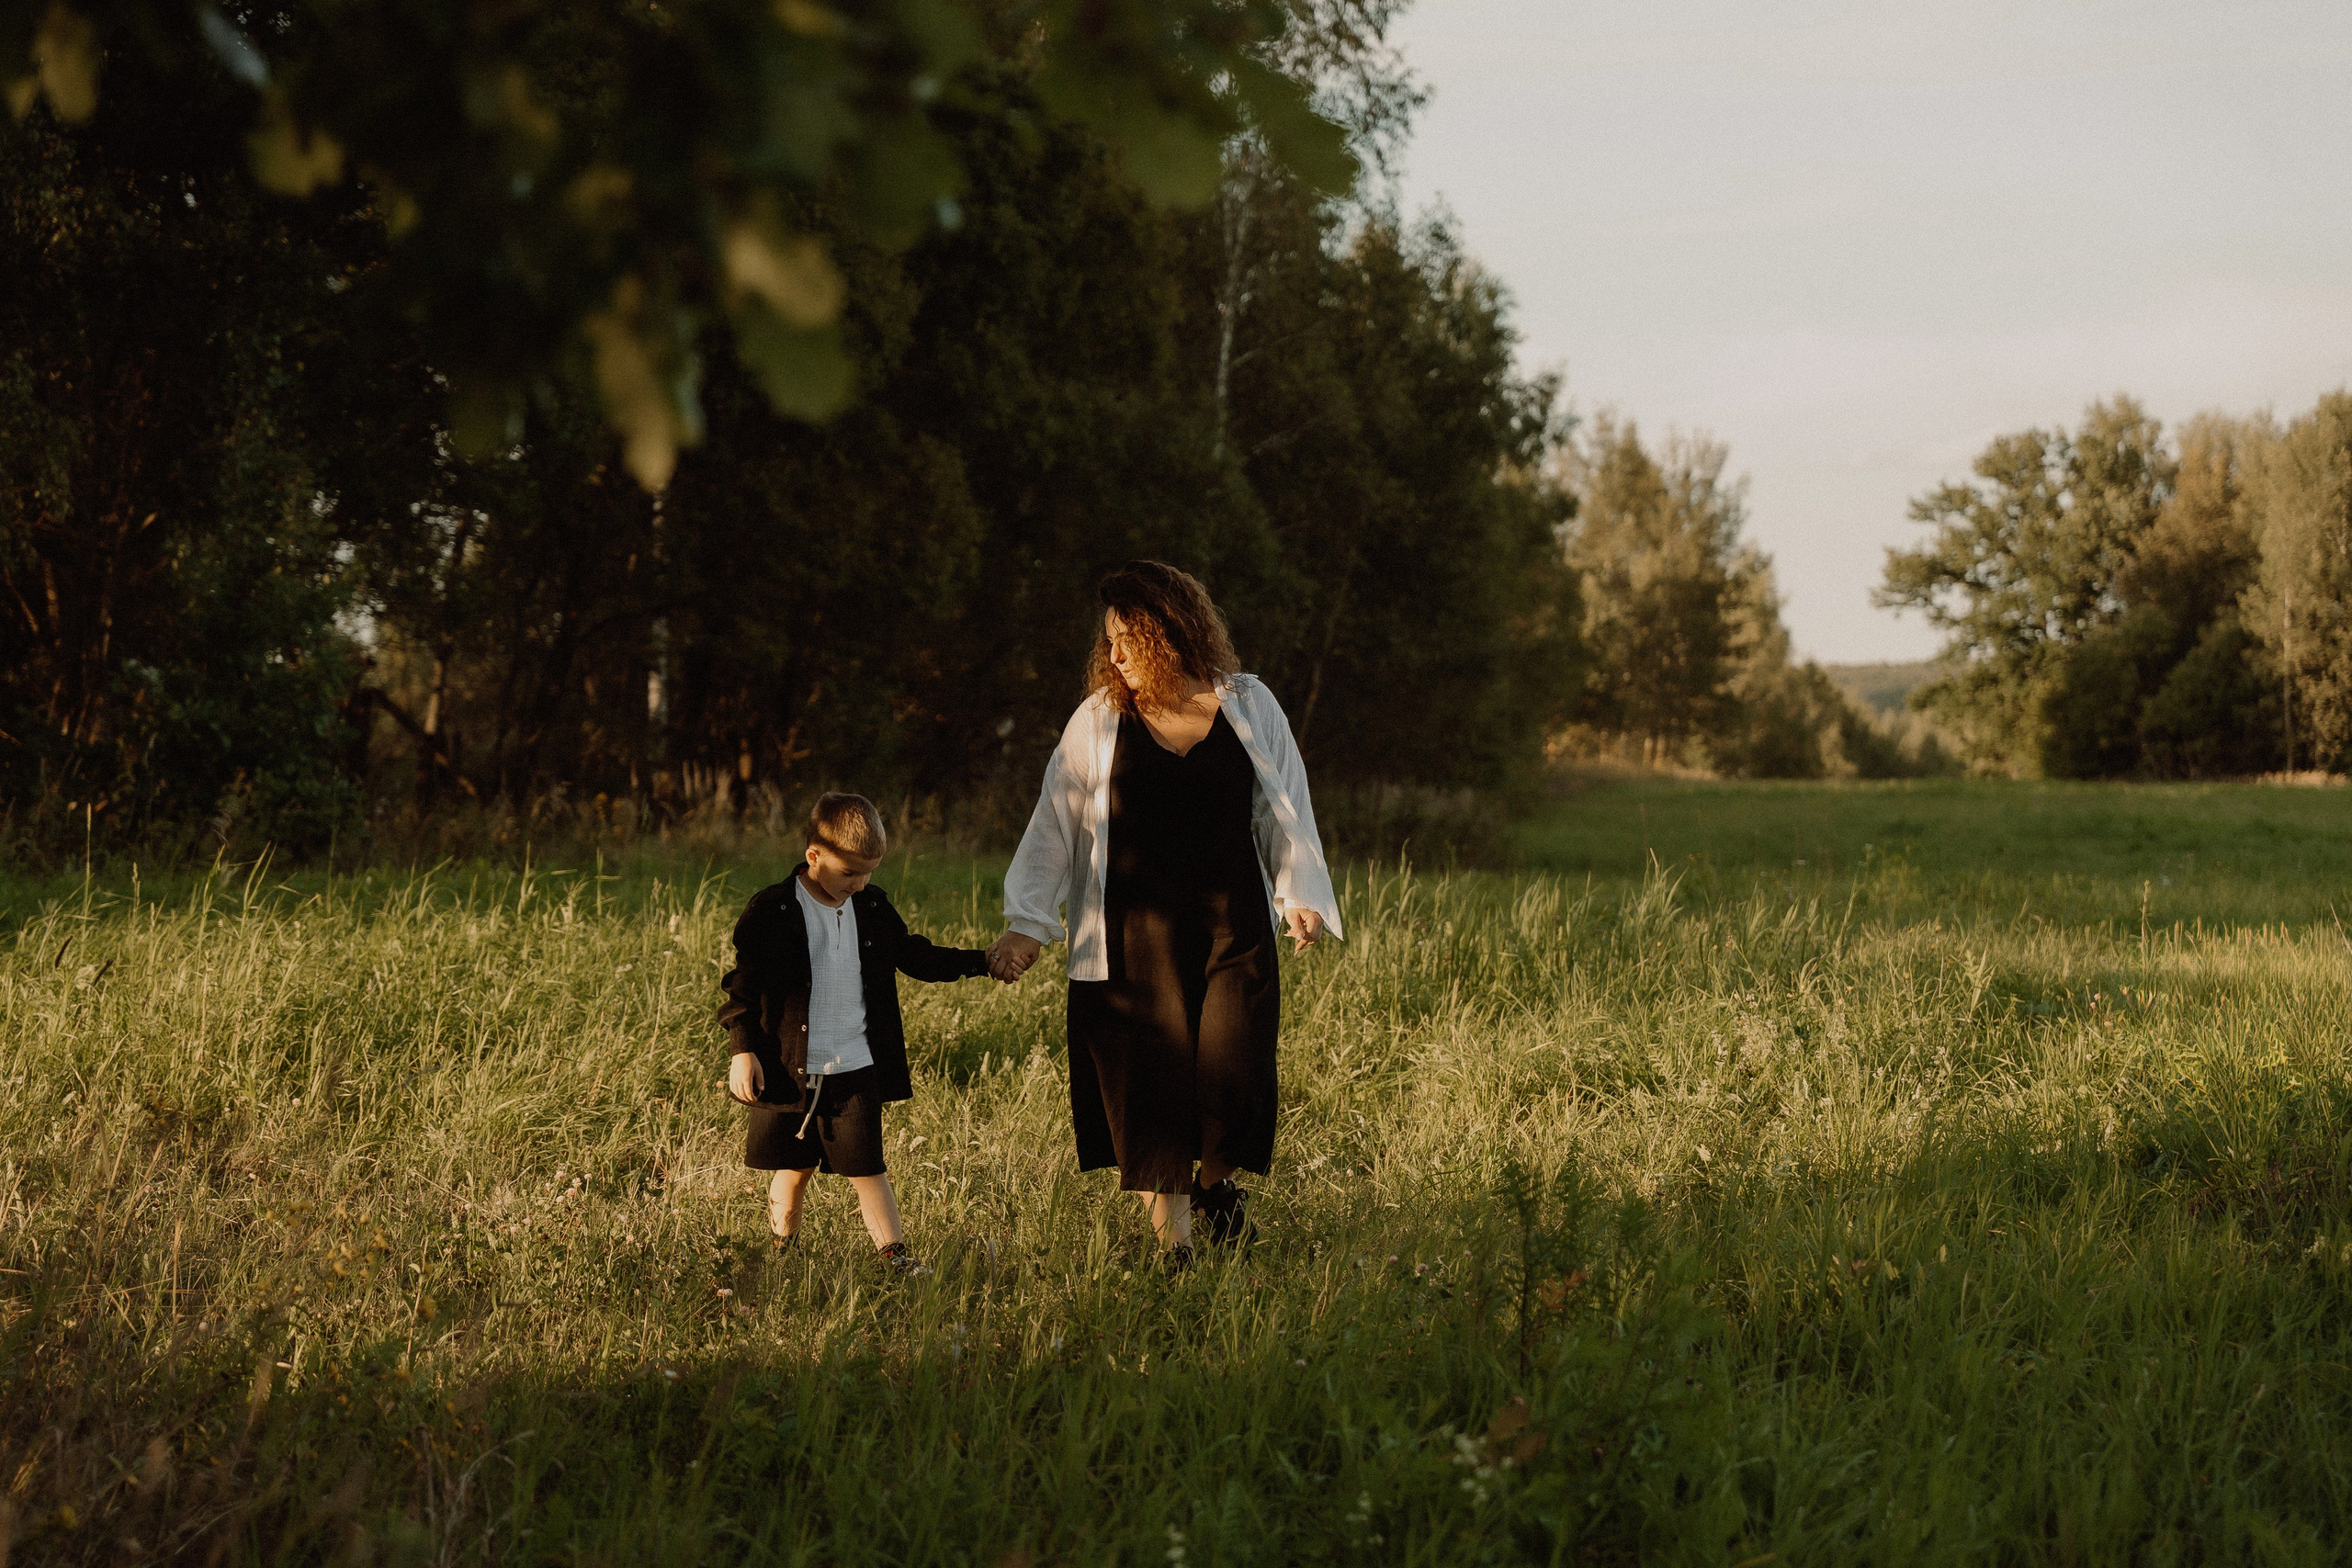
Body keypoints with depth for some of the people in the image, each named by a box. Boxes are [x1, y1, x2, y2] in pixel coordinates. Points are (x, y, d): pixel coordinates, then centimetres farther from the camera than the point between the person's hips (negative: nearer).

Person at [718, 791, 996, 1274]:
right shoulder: (770, 912, -9)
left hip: (855, 1069, 2)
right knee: (792, 1171, 9)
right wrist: (742, 1050, -12)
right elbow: (742, 985, -5)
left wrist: (983, 961, 9)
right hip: (789, 1071, -2)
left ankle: (895, 1257, 8)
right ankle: (782, 1256, 25)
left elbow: (914, 957, 16)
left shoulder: (872, 908, 5)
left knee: (867, 1168, 2)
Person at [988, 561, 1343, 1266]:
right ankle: (1174, 1245, 7)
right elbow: (1056, 822, 9)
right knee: (1150, 1087, -3)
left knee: (1234, 1075, -8)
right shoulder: (1099, 721, 5)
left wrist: (1301, 897, 2)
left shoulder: (1248, 706, 6)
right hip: (1136, 937, 0)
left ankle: (1217, 1181, 25)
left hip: (1234, 927, 0)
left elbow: (1285, 810, 13)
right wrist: (1026, 922, 5)